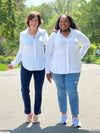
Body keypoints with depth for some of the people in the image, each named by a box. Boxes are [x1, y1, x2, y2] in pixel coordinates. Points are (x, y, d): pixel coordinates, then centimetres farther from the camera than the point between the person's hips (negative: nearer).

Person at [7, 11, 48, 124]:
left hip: (40, 66, 0)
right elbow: (21, 51, 11)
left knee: (38, 91, 2)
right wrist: (14, 63, 6)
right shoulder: (23, 34, 4)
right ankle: (28, 113, 14)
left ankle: (36, 114, 19)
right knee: (24, 90, -6)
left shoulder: (43, 33, 4)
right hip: (26, 65, 0)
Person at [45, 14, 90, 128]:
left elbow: (86, 43, 20)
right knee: (61, 91, 8)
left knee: (72, 92, -6)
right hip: (57, 69, 0)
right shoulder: (54, 36, -1)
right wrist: (47, 70, -1)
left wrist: (79, 56, 9)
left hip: (73, 68, 0)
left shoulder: (77, 34, 2)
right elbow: (48, 53, 2)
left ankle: (75, 117, 3)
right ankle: (64, 114, 23)